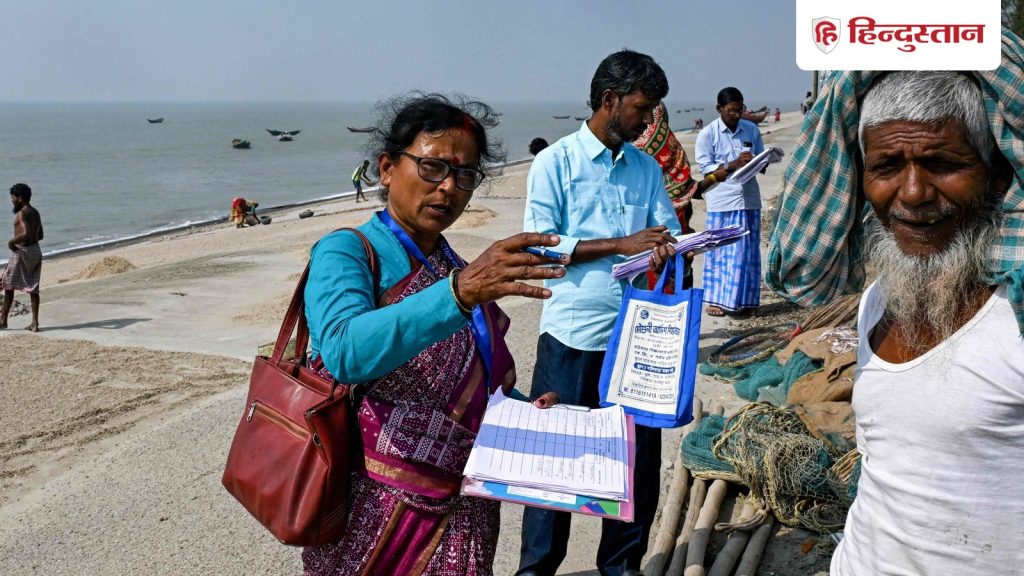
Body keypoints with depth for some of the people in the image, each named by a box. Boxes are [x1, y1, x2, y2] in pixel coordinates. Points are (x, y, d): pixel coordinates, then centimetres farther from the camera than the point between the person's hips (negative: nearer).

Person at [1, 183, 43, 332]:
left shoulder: (22, 213, -14)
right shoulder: (35, 212, 13)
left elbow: (26, 234, -25)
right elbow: (40, 235, 19)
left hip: (21, 251, -8)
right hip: (35, 250, 8)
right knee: (33, 288, 6)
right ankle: (35, 323, 2)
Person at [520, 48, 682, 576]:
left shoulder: (646, 168, 12)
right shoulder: (555, 162, -3)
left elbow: (669, 231, 12)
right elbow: (540, 244, -11)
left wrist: (665, 249, -13)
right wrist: (623, 244, -16)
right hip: (572, 338, -4)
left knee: (640, 453, 9)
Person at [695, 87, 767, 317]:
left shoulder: (752, 129, 10)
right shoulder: (707, 135, -2)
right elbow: (707, 172, -7)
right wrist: (733, 165, -20)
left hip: (748, 198, 4)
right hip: (722, 201, -4)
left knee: (748, 251, 5)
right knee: (720, 251, 0)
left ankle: (744, 300, 14)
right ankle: (715, 300, 8)